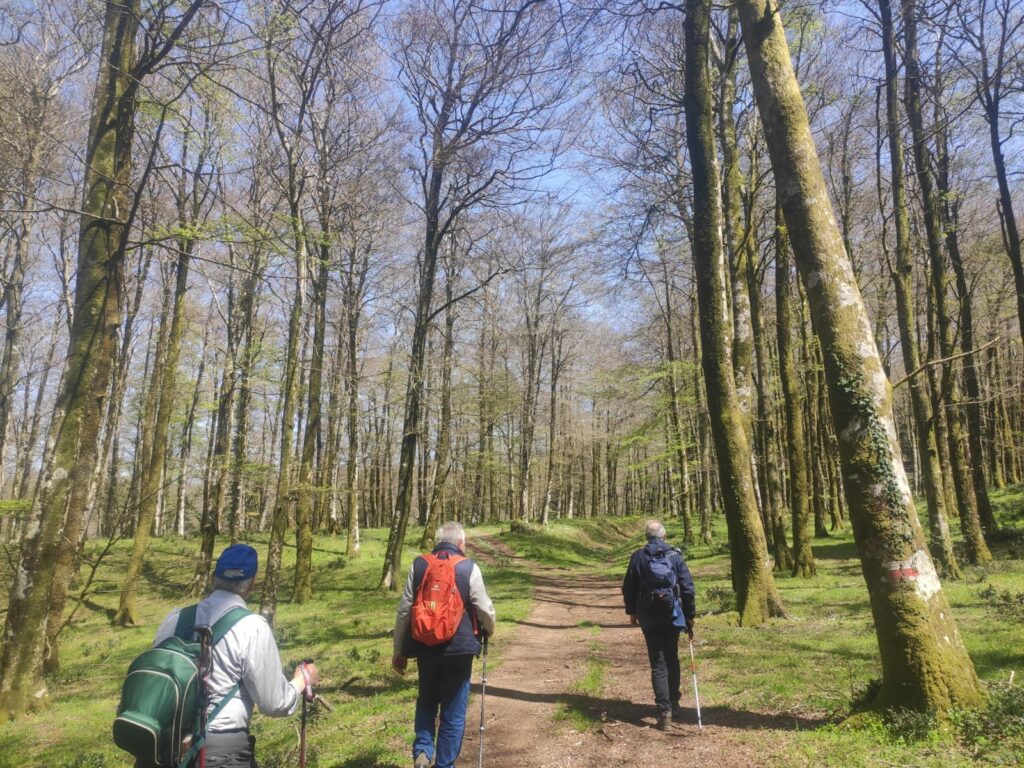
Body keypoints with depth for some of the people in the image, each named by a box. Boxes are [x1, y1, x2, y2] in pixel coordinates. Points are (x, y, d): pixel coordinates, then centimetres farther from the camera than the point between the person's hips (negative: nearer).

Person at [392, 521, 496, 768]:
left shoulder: (418, 565, 1)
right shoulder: (469, 568, -7)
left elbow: (404, 610, 2)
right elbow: (485, 609, -4)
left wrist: (399, 650, 11)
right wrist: (490, 628, 19)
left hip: (425, 647, 3)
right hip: (458, 648, -3)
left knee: (426, 700, 25)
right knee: (453, 711, 11)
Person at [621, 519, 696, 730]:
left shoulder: (638, 556, -4)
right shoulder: (675, 555, -4)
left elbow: (628, 588, 2)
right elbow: (688, 588, -5)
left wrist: (632, 612, 17)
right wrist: (690, 616, 4)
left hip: (649, 619, -1)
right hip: (673, 617, 1)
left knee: (658, 665, 3)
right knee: (672, 660, 20)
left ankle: (664, 710, -3)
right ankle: (674, 704, 28)